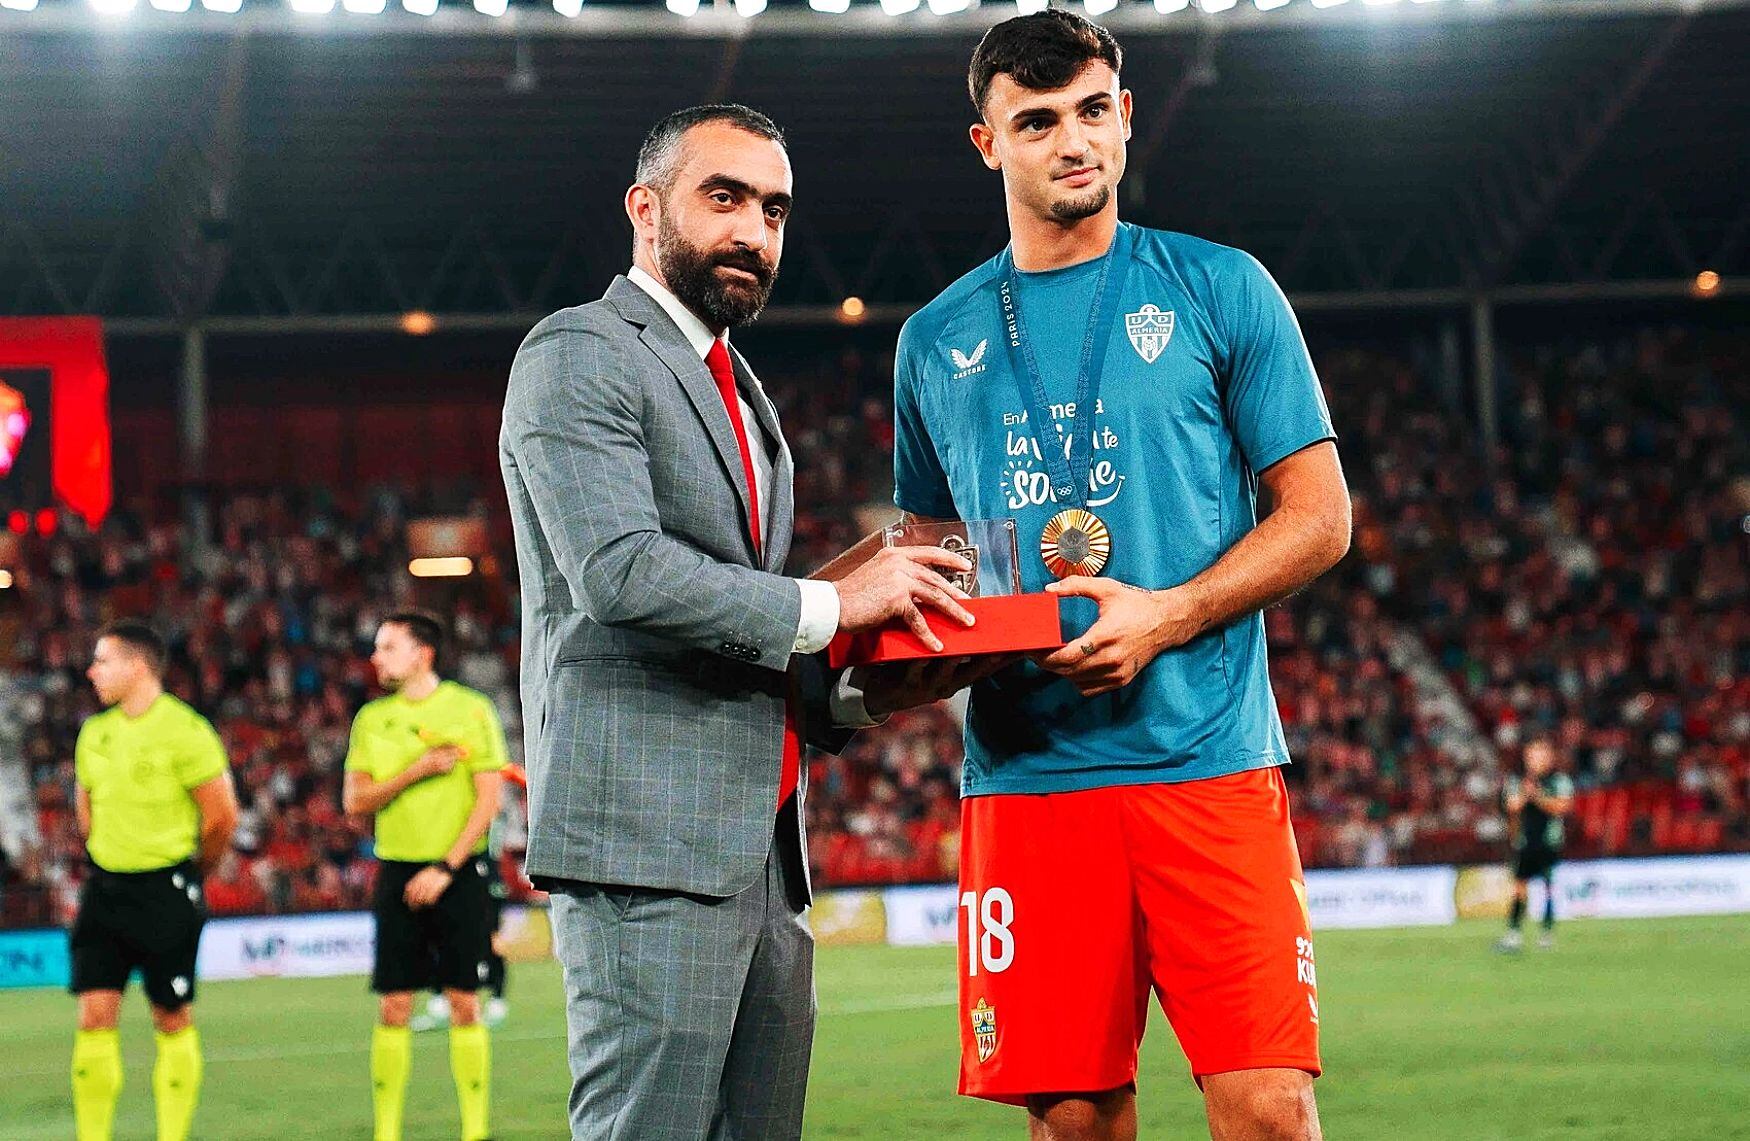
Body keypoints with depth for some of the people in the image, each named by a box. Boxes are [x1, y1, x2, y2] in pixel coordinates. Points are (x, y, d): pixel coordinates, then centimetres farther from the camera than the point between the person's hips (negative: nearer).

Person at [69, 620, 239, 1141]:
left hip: (167, 889, -5)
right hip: (104, 891, 5)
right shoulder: (94, 733, 9)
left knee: (172, 1020, 2)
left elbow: (222, 816, -7)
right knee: (94, 1014, -3)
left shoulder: (184, 731, -11)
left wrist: (188, 875, 6)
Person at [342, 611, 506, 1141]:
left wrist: (446, 868, -13)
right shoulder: (372, 718, 8)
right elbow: (356, 801, 3)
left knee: (464, 1002, -3)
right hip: (397, 873, 3)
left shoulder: (470, 709, -2)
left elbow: (489, 800, -6)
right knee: (393, 1006, 0)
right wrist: (418, 770, -11)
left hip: (457, 873, -3)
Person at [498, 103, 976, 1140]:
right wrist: (830, 606, -13)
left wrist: (853, 692, 9)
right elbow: (623, 573, -17)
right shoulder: (578, 357, -3)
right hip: (646, 837, -9)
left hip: (764, 850, 9)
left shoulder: (744, 397, 26)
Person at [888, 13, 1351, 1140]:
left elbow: (1319, 517, 4)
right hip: (1022, 772, 2)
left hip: (1207, 753, -2)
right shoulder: (938, 341, 14)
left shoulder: (1219, 290, 6)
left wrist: (1167, 616, -10)